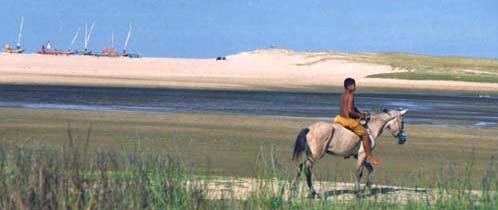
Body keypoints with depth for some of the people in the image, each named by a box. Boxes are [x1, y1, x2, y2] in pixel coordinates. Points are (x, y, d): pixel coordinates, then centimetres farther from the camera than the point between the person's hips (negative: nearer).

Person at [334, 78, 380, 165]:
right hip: (349, 121, -10)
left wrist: (360, 112, 15)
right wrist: (359, 115, -14)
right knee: (365, 134, 0)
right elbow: (350, 110, -28)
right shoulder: (350, 96, -19)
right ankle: (369, 156, 0)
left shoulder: (343, 95, 10)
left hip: (341, 118, 10)